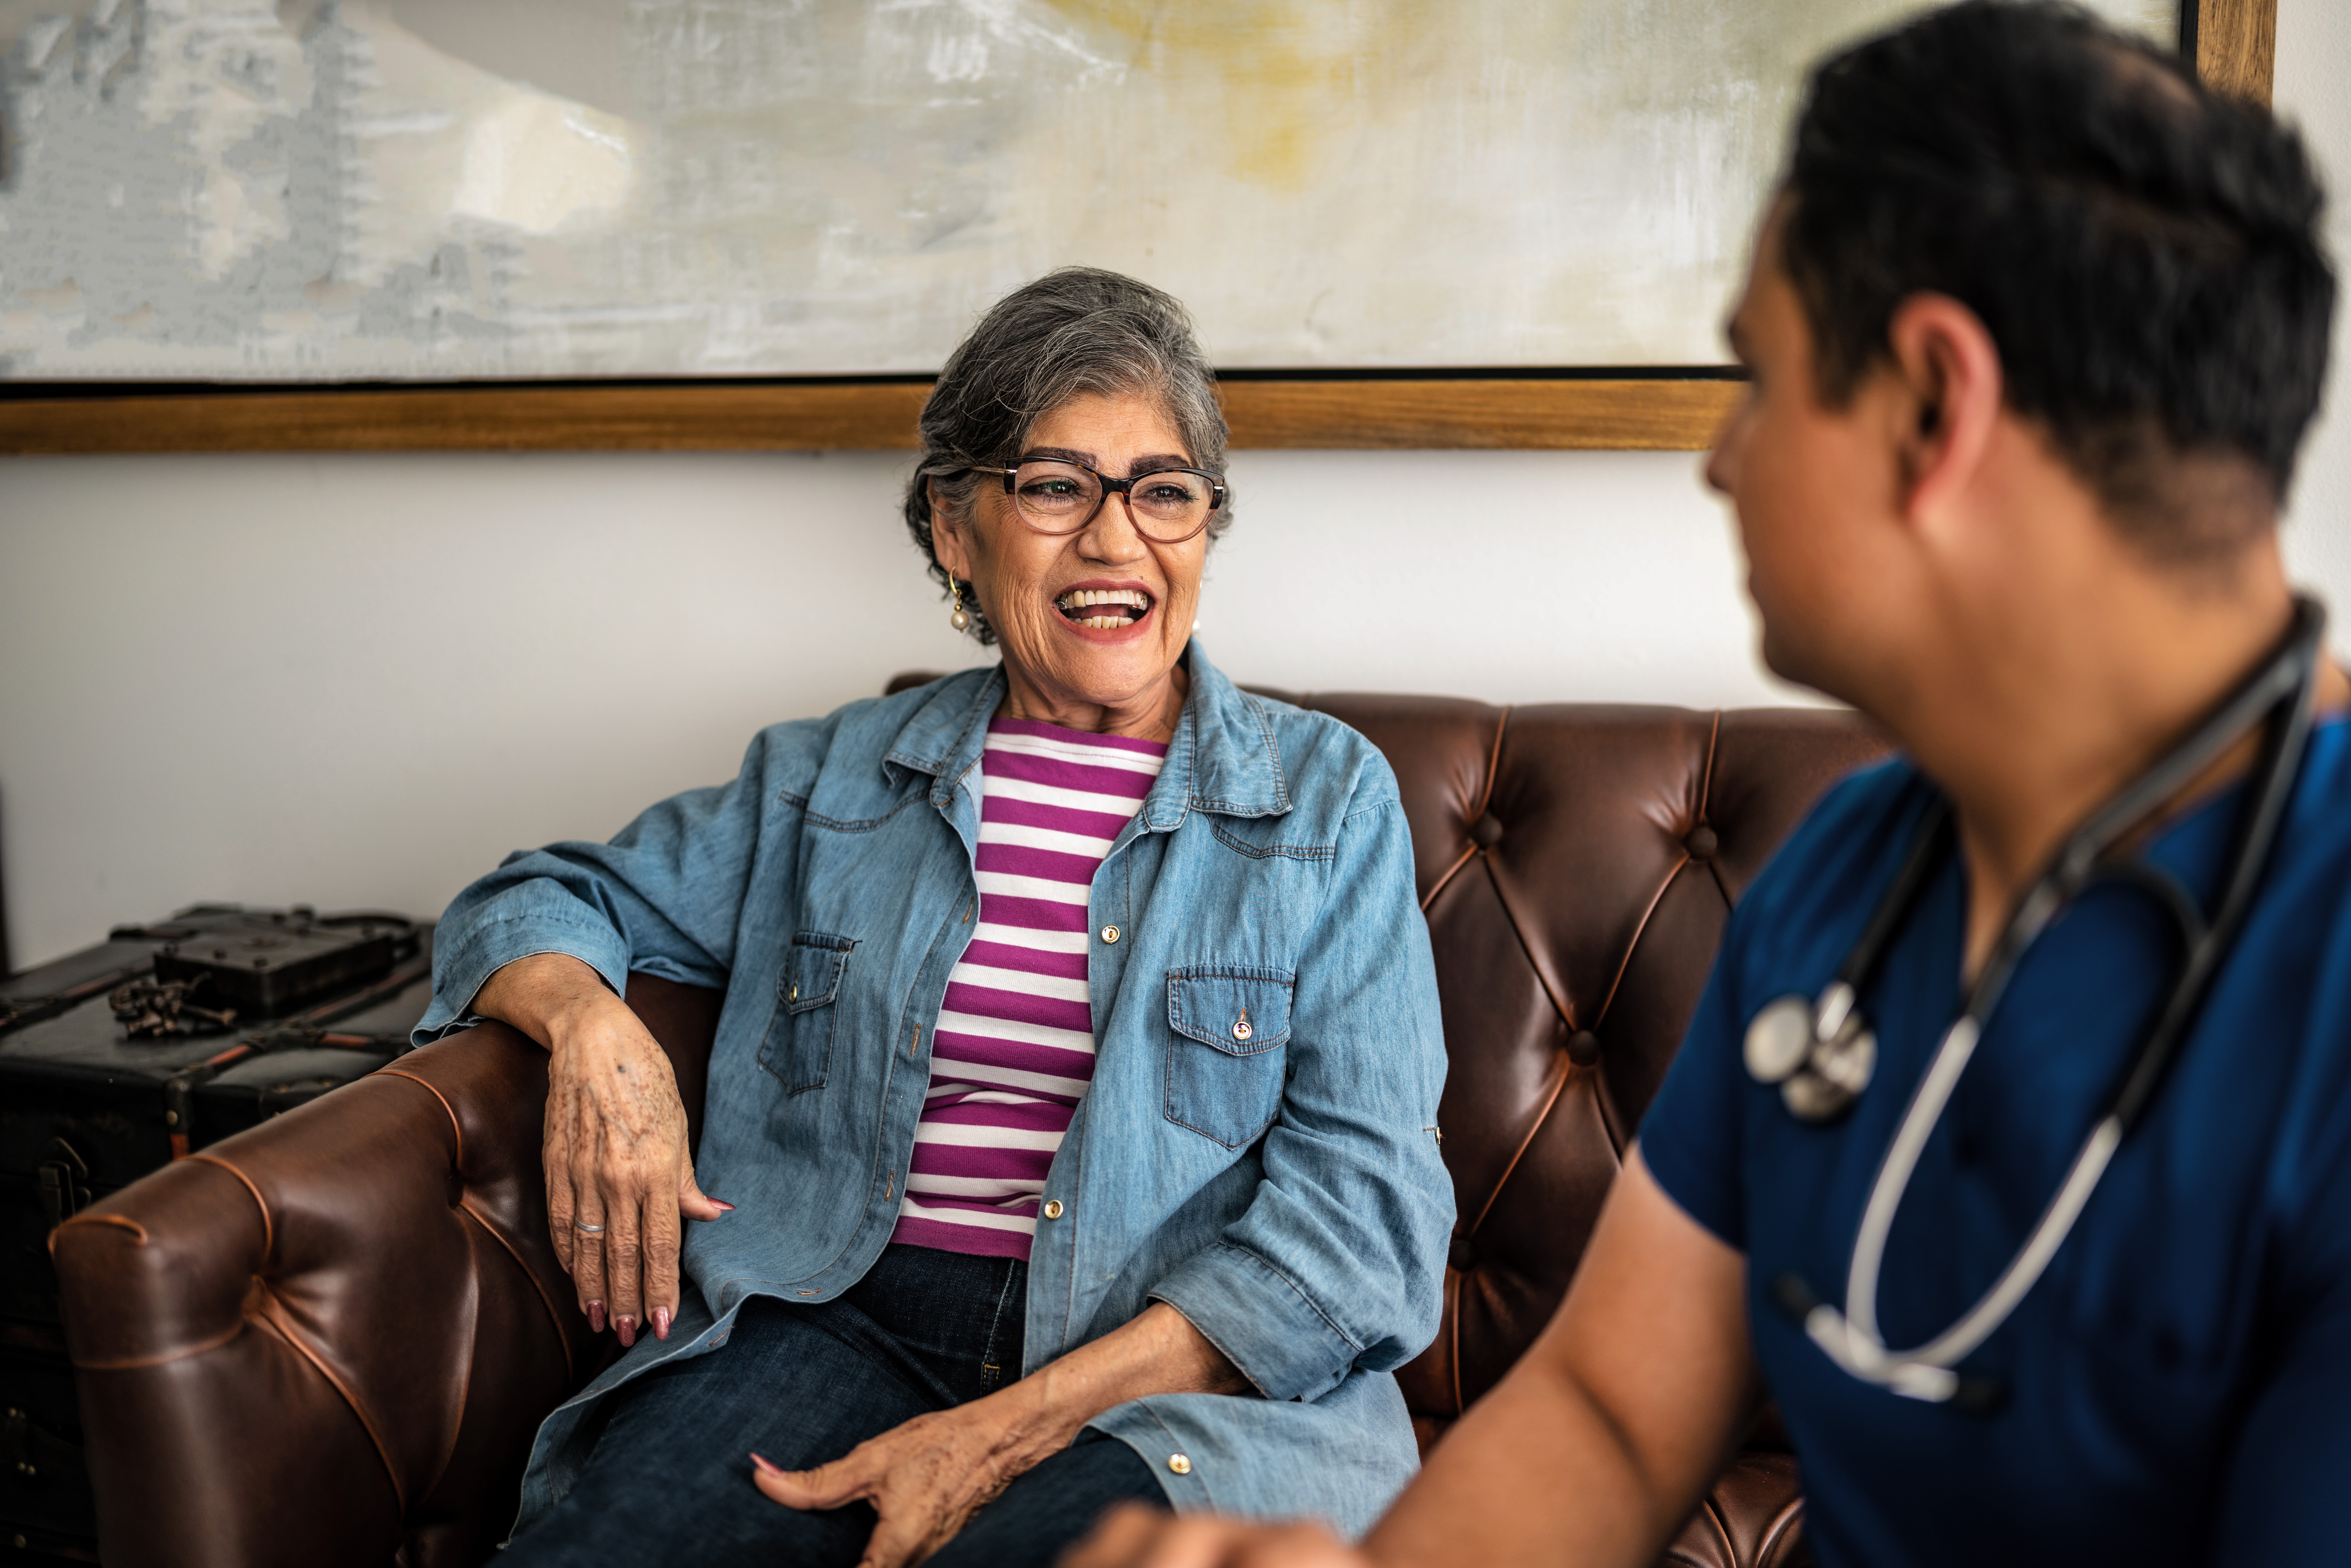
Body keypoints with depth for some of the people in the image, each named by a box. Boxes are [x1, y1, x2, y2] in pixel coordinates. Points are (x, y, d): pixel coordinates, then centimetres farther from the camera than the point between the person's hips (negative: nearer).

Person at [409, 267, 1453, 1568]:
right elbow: (537, 904, 26)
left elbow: (1364, 1203, -2)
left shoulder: (1329, 797, 8)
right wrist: (589, 1025, -2)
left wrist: (1011, 1434, -13)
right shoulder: (831, 778, 17)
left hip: (1184, 1373, -2)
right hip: (849, 1317, 2)